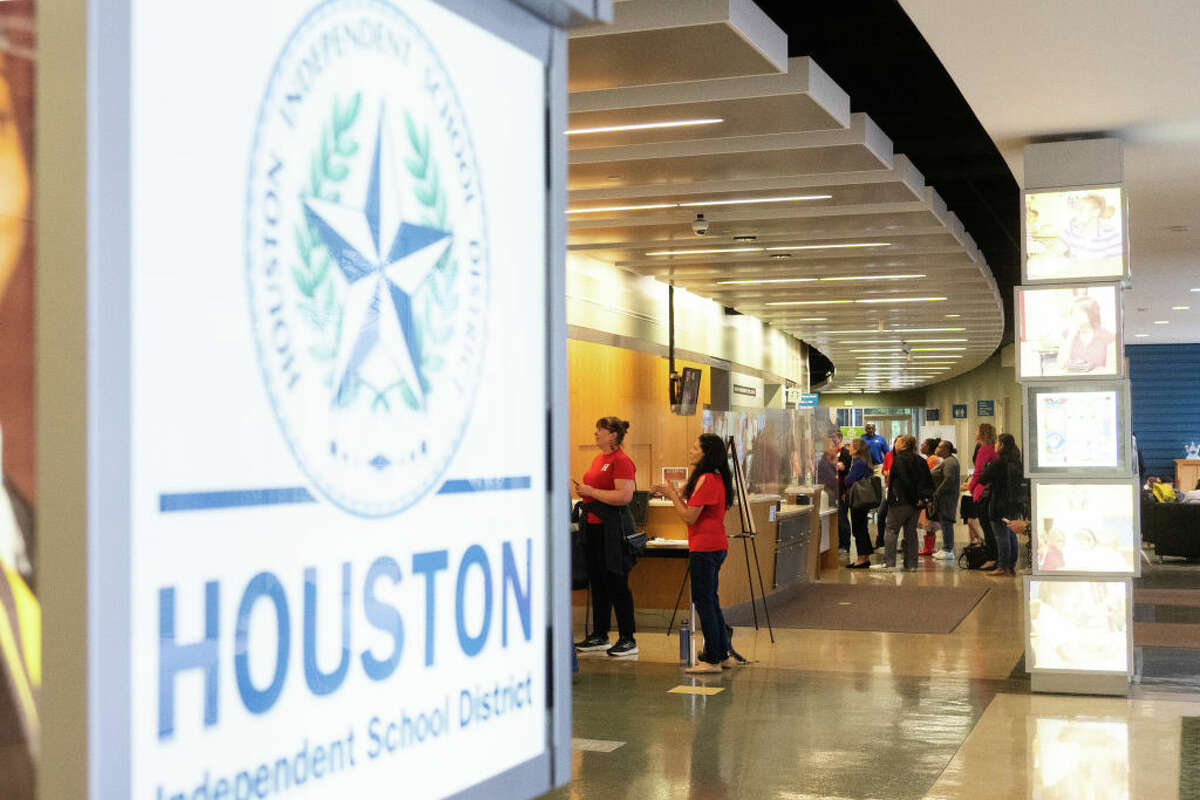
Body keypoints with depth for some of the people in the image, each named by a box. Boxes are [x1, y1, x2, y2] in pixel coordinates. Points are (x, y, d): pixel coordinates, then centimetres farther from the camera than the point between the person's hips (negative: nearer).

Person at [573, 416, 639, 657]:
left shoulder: (621, 461, -13)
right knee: (597, 582, 13)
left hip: (612, 529, -9)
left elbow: (625, 495, -23)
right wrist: (583, 492, 8)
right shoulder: (598, 459, 16)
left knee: (616, 584, -4)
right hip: (594, 526, 9)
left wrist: (591, 491, -17)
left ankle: (628, 639, 3)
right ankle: (599, 636, 22)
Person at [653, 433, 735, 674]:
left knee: (704, 601, -5)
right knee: (709, 600, 16)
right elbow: (694, 510, 19)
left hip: (705, 548, -10)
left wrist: (673, 495, -6)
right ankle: (722, 654, 21)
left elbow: (689, 516, -17)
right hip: (715, 546, 10)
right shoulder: (716, 478, 15)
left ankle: (712, 660, -2)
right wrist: (675, 493, 9)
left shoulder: (707, 479, -16)